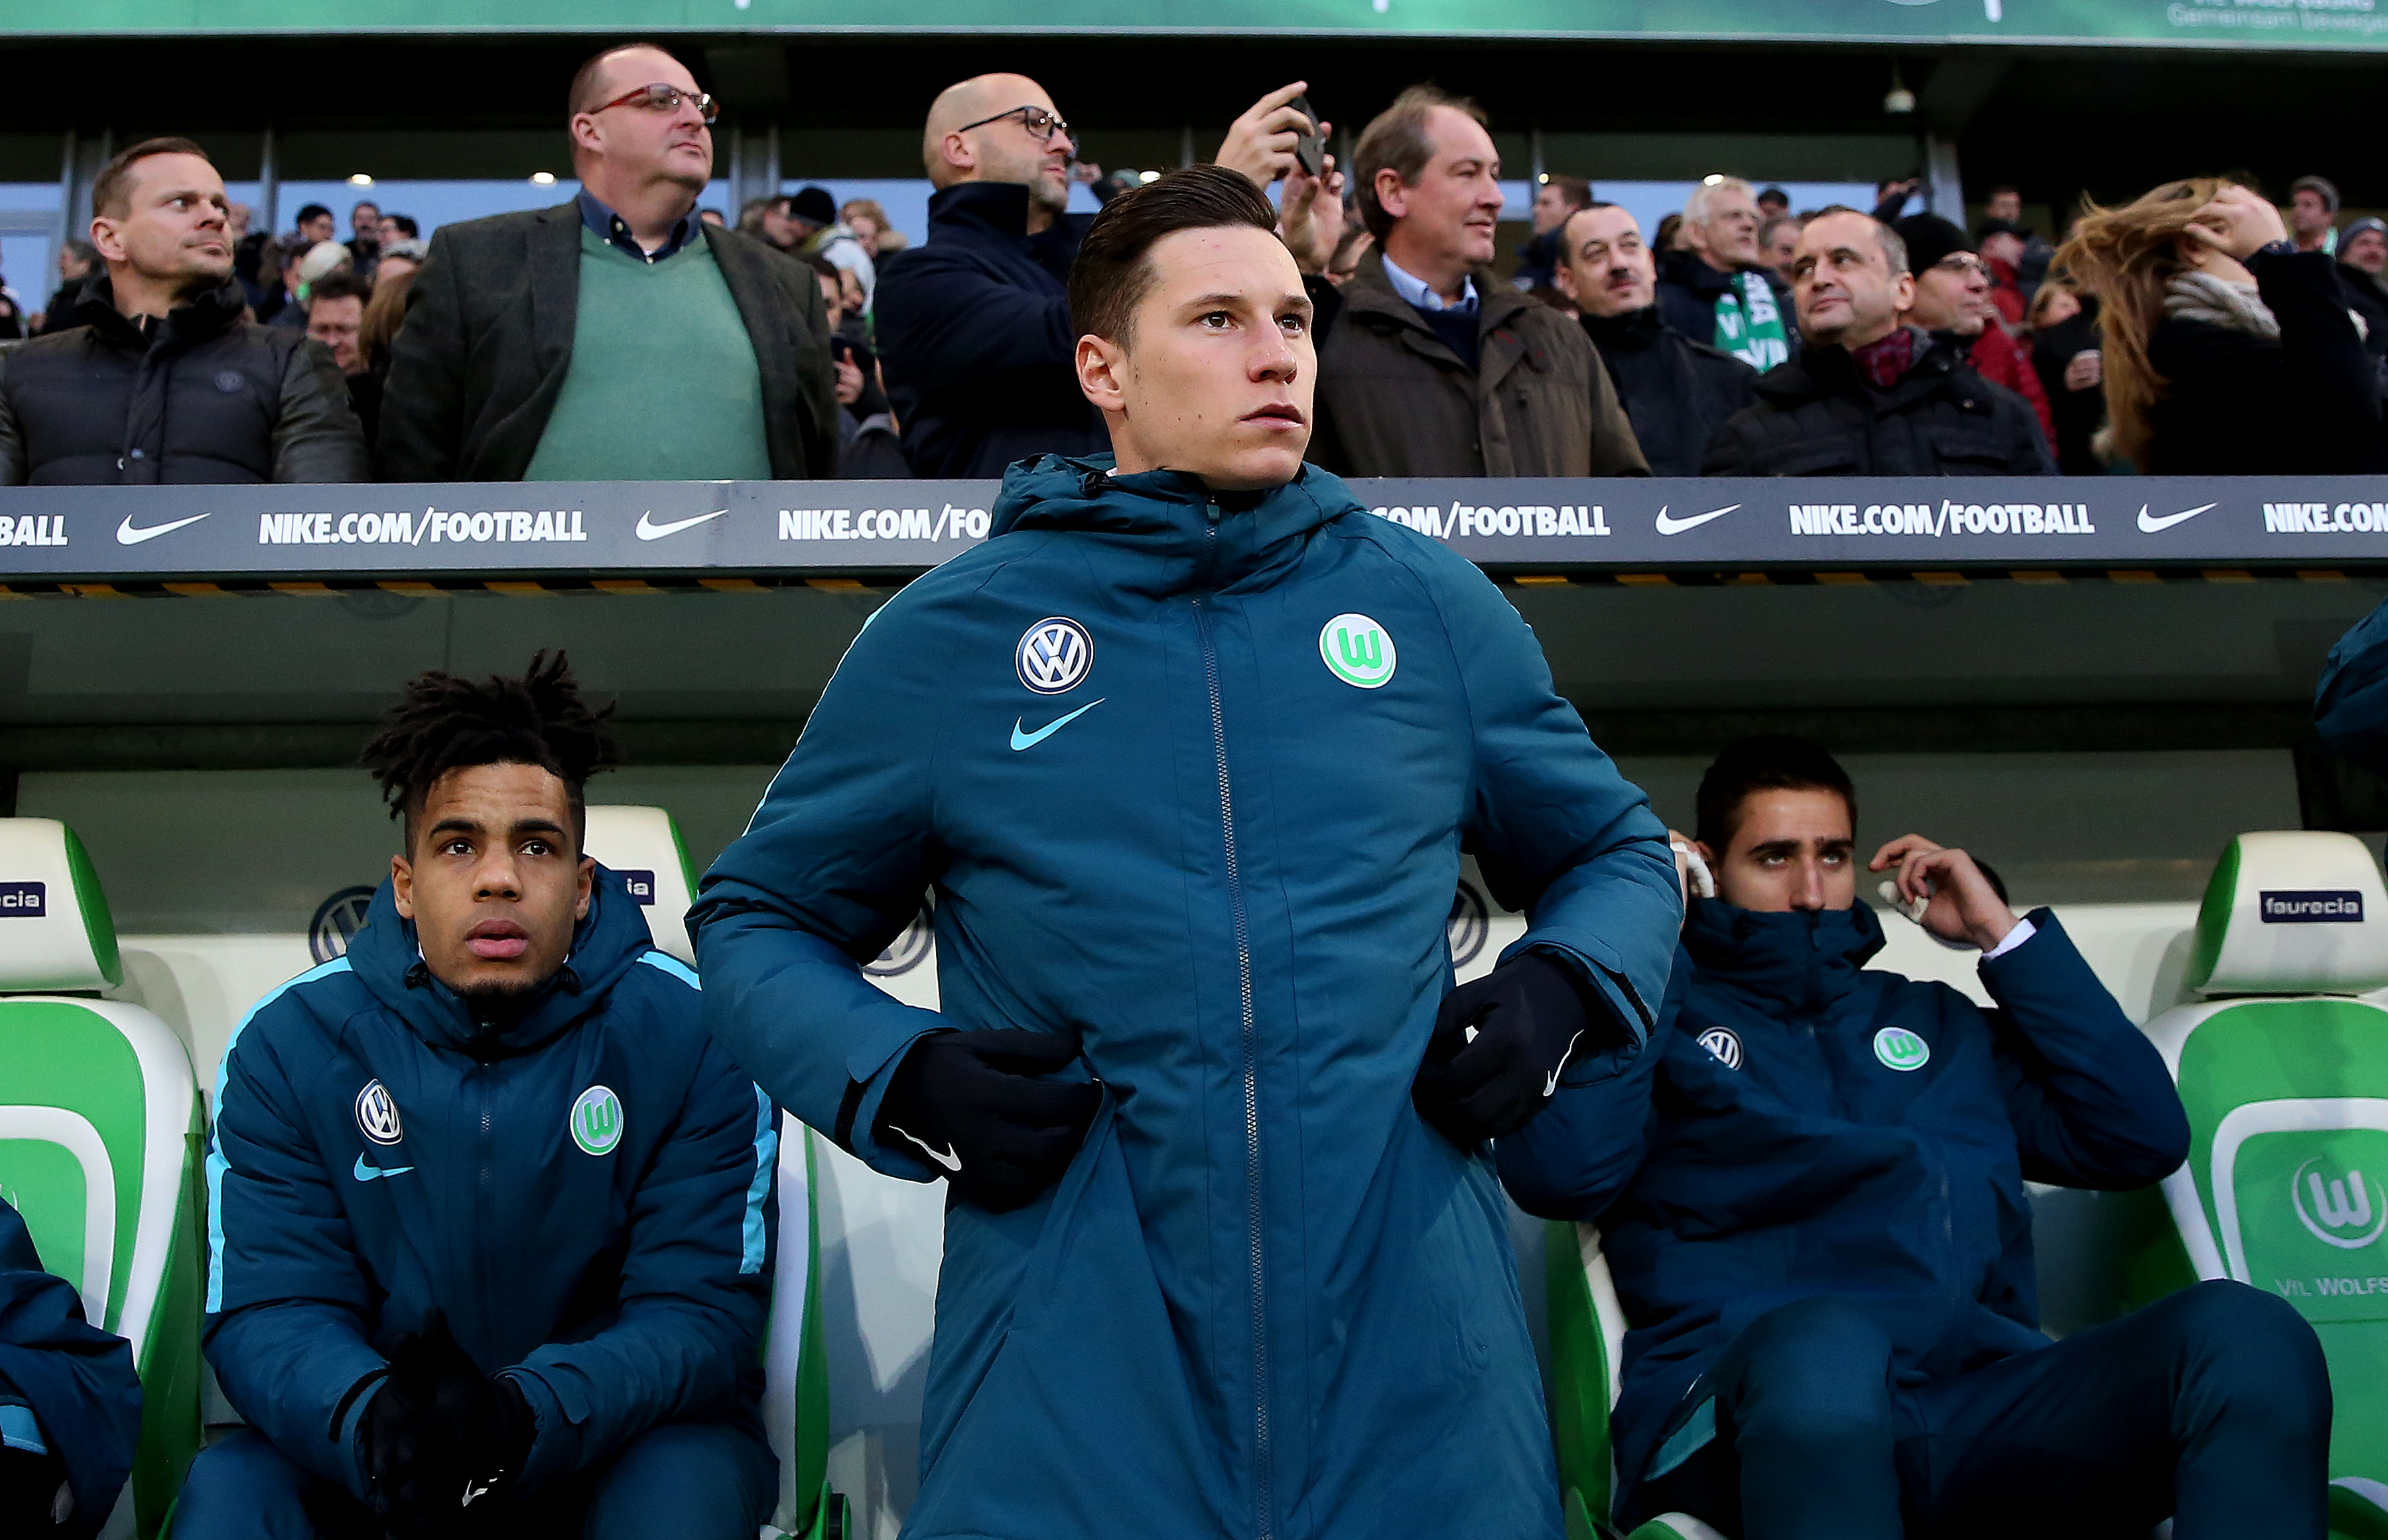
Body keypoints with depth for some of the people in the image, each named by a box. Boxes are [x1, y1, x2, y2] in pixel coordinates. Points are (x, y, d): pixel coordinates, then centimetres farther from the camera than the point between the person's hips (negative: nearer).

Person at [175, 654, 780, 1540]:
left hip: (622, 1445, -1)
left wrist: (524, 1417, -35)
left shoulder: (697, 1037, -10)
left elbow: (703, 1312, -14)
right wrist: (371, 1420, -33)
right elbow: (265, 1315, -8)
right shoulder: (285, 1045, -3)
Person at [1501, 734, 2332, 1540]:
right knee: (1821, 1344, -41)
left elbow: (2144, 1139, 21)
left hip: (1981, 1400, 4)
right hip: (1734, 1408, -4)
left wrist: (2006, 937, 22)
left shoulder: (1938, 1023, 31)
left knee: (2243, 1330, -24)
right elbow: (1555, 1175, -2)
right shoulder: (1657, 1016, 18)